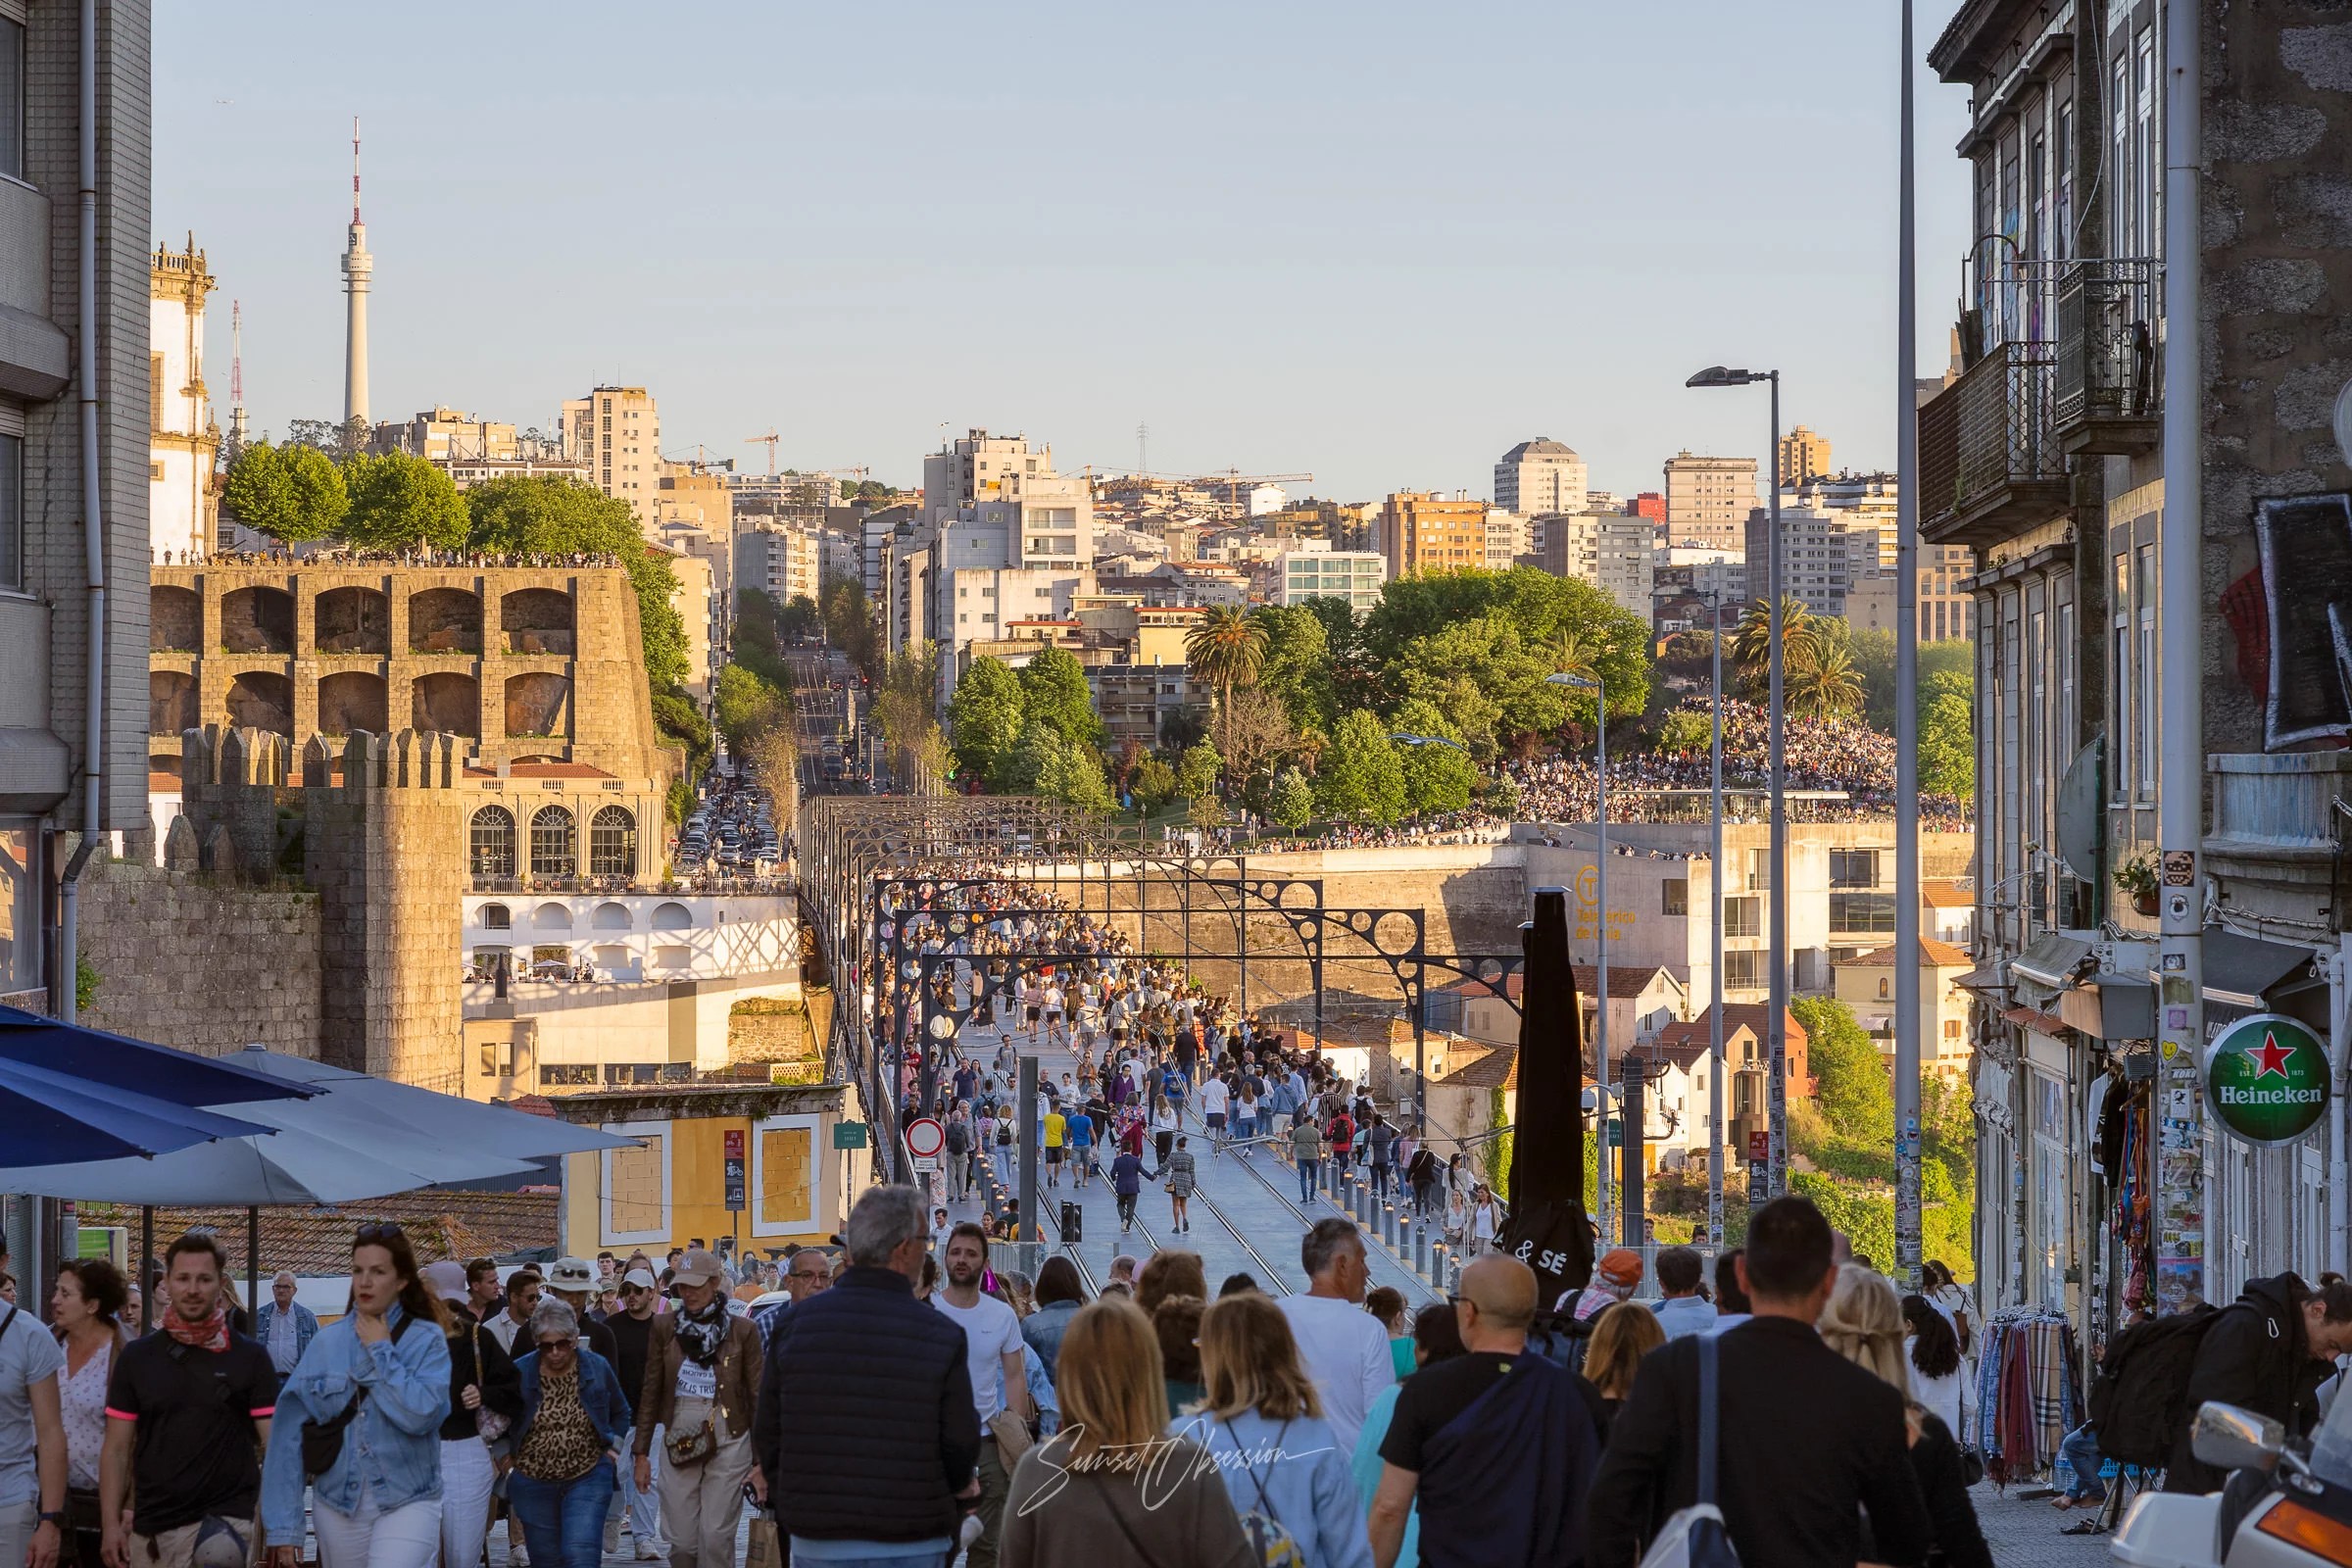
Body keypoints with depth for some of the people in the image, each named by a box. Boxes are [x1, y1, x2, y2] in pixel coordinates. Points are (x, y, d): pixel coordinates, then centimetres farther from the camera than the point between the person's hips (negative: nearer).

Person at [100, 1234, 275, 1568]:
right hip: (149, 1531, 3)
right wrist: (110, 1523, -1)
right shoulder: (136, 1358, 8)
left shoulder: (249, 1358, 2)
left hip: (225, 1524, -3)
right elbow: (117, 1450, 8)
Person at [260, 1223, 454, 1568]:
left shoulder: (427, 1339, -2)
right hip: (337, 1503, 3)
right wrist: (283, 1527, -5)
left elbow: (421, 1415, -18)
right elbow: (289, 1436, 0)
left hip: (406, 1503, -3)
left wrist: (381, 1350, -9)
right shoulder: (326, 1343, 3)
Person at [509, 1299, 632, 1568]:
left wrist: (612, 1446, 3)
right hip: (533, 1483, 1)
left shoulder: (598, 1368, -3)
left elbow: (620, 1413, 15)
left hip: (588, 1478, -1)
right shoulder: (520, 1373, -7)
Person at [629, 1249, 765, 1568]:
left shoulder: (742, 1330, -1)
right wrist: (642, 1453, 6)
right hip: (678, 1444, 2)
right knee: (681, 1541, 1)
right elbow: (650, 1392, 8)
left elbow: (757, 1397, 1)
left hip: (728, 1445, -2)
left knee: (716, 1538, -6)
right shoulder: (664, 1327, 5)